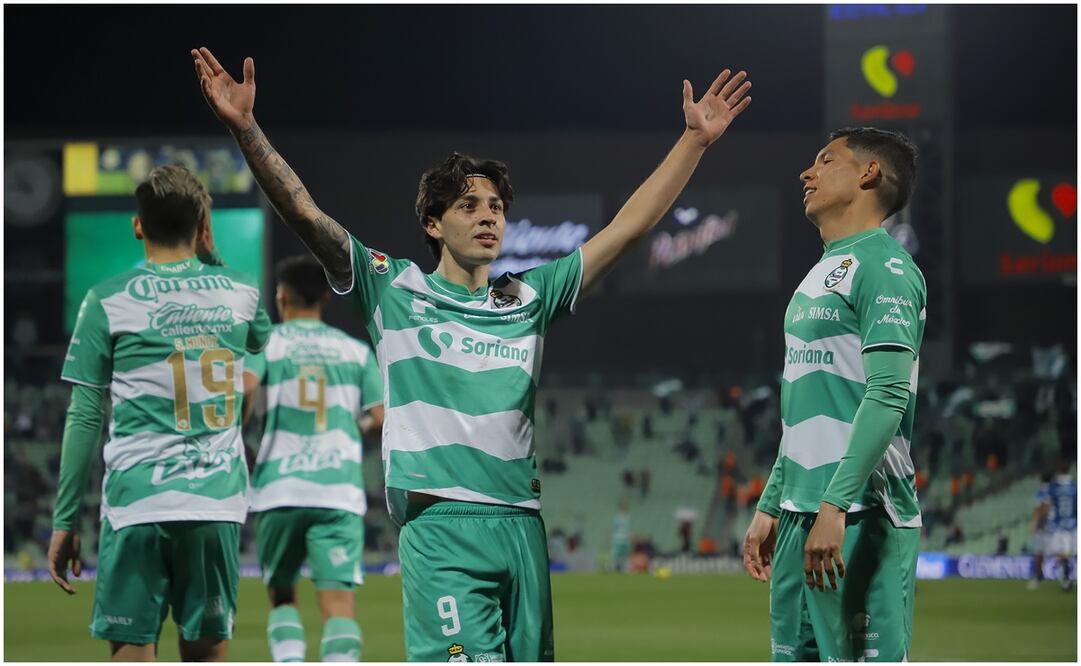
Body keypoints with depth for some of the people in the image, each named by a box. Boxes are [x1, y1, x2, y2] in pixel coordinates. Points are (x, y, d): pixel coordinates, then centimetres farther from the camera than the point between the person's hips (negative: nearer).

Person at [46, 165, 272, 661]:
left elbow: (85, 418, -1)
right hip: (218, 503, 3)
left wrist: (65, 519, 3)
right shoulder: (241, 292, 7)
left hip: (136, 503, -3)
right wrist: (210, 257, 26)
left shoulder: (108, 300, -1)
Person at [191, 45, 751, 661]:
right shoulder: (395, 291, 8)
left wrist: (695, 140, 13)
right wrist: (245, 127, -11)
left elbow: (628, 227, 16)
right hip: (440, 524, -5)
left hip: (521, 525, 5)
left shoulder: (529, 299, 17)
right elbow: (304, 213, 0)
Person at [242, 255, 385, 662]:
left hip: (279, 489, 0)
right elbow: (381, 418, 6)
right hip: (339, 491, 0)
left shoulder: (266, 341, 6)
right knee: (338, 599, -7)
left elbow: (243, 387, -14)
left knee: (282, 595, 17)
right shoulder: (356, 350, 12)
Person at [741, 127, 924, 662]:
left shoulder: (882, 267, -8)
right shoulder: (821, 274, 21)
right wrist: (770, 506, 23)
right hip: (801, 514, 10)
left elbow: (888, 395, -18)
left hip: (860, 516, -10)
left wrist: (835, 504, -25)